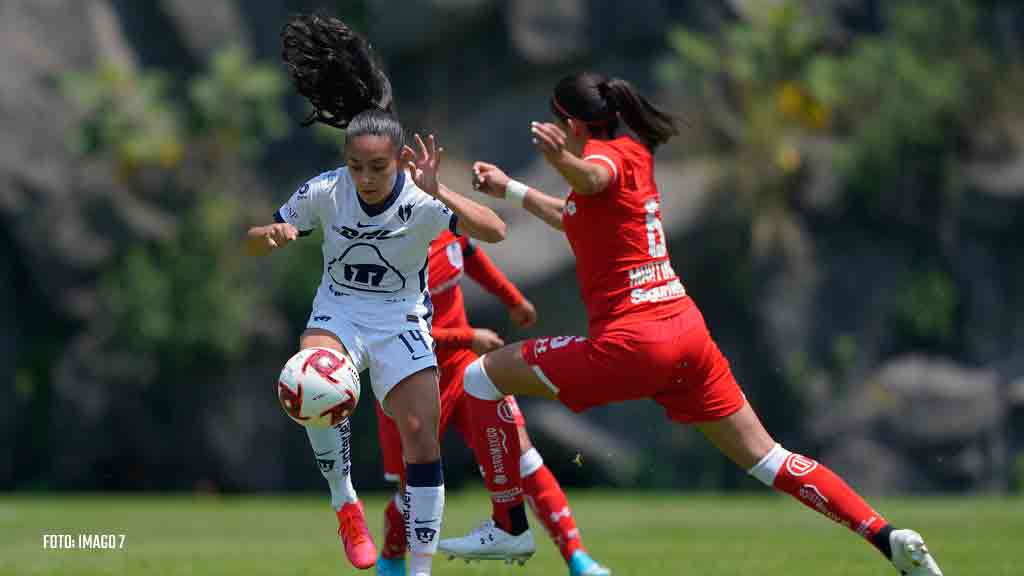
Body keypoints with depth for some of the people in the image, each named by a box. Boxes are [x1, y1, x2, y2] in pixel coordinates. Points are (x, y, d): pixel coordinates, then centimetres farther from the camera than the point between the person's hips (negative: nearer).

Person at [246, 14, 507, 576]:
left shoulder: (420, 201, -20)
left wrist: (438, 192, -46)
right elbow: (252, 242, -2)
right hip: (338, 312, 1)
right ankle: (344, 503, -12)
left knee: (422, 437, -13)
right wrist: (271, 234, -27)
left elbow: (494, 231, -34)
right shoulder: (324, 192, -13)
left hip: (401, 319, -1)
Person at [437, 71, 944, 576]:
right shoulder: (632, 155, 19)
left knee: (482, 376, 3)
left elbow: (594, 176, -35)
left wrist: (564, 161, -57)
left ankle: (508, 526, 2)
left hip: (631, 340, -9)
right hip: (685, 326, 9)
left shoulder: (608, 154, -7)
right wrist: (510, 190, 46)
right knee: (767, 460, 8)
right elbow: (580, 219, 39)